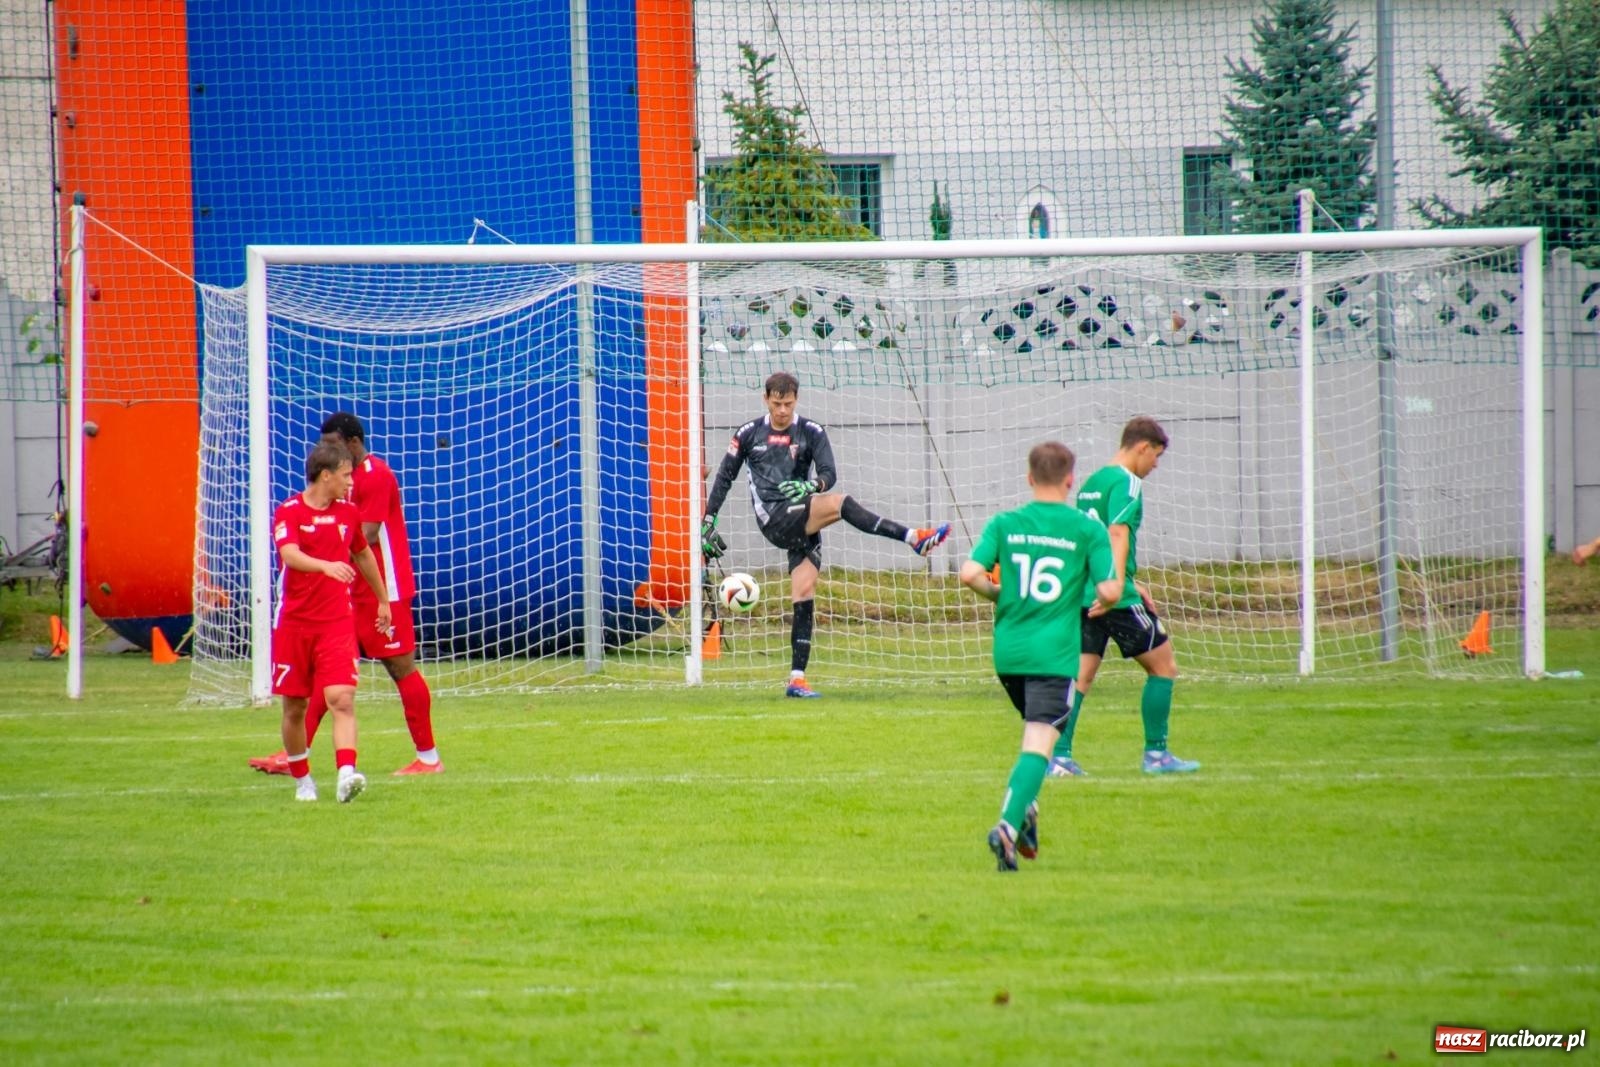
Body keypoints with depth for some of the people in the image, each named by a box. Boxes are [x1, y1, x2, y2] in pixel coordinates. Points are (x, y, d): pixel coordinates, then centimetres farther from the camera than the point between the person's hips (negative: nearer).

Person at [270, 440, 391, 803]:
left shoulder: (348, 512, 8)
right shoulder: (289, 512, -7)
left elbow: (363, 555, 26)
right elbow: (290, 555, -27)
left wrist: (383, 600, 35)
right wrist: (327, 566, -45)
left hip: (337, 623, 2)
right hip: (294, 622, -2)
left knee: (342, 698, -16)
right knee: (294, 707, 6)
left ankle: (346, 774, -29)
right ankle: (302, 780, 22)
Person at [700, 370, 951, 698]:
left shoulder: (811, 433, 8)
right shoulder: (749, 434, 9)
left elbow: (829, 474, -4)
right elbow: (724, 477, 16)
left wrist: (812, 485, -27)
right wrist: (708, 521, 13)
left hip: (804, 523, 3)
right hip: (774, 520, -3)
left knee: (804, 595, -5)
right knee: (840, 503, -26)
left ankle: (797, 679, -2)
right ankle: (914, 538, -32)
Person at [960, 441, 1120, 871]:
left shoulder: (1005, 524, 3)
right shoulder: (1088, 530, -3)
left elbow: (970, 574, -8)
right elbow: (1109, 591, -8)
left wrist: (999, 593, 11)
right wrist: (1096, 597, 15)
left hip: (1007, 650, 4)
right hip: (1054, 654, -4)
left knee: (1036, 732, 27)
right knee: (1038, 744, -10)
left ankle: (1025, 809, 14)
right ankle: (1009, 825, -27)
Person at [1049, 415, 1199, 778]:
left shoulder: (1091, 482, 18)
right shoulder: (1126, 483, -9)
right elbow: (1118, 534, -23)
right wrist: (1117, 585, -32)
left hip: (1083, 595, 8)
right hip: (1116, 599, -8)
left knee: (1080, 675, 5)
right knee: (1163, 665, 6)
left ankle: (1059, 756, -5)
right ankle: (1156, 754, 8)